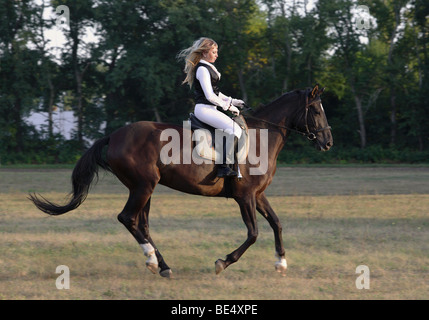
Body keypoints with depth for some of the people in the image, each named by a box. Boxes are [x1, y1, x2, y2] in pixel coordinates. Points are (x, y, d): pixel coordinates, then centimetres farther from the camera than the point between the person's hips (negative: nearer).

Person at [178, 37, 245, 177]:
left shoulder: (208, 68, 19)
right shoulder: (202, 69, -14)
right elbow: (210, 96, -19)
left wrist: (233, 101, 16)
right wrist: (229, 106, -11)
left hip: (210, 109, 11)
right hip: (204, 109, -11)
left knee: (235, 127, 11)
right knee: (235, 129, -22)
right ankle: (223, 167, -29)